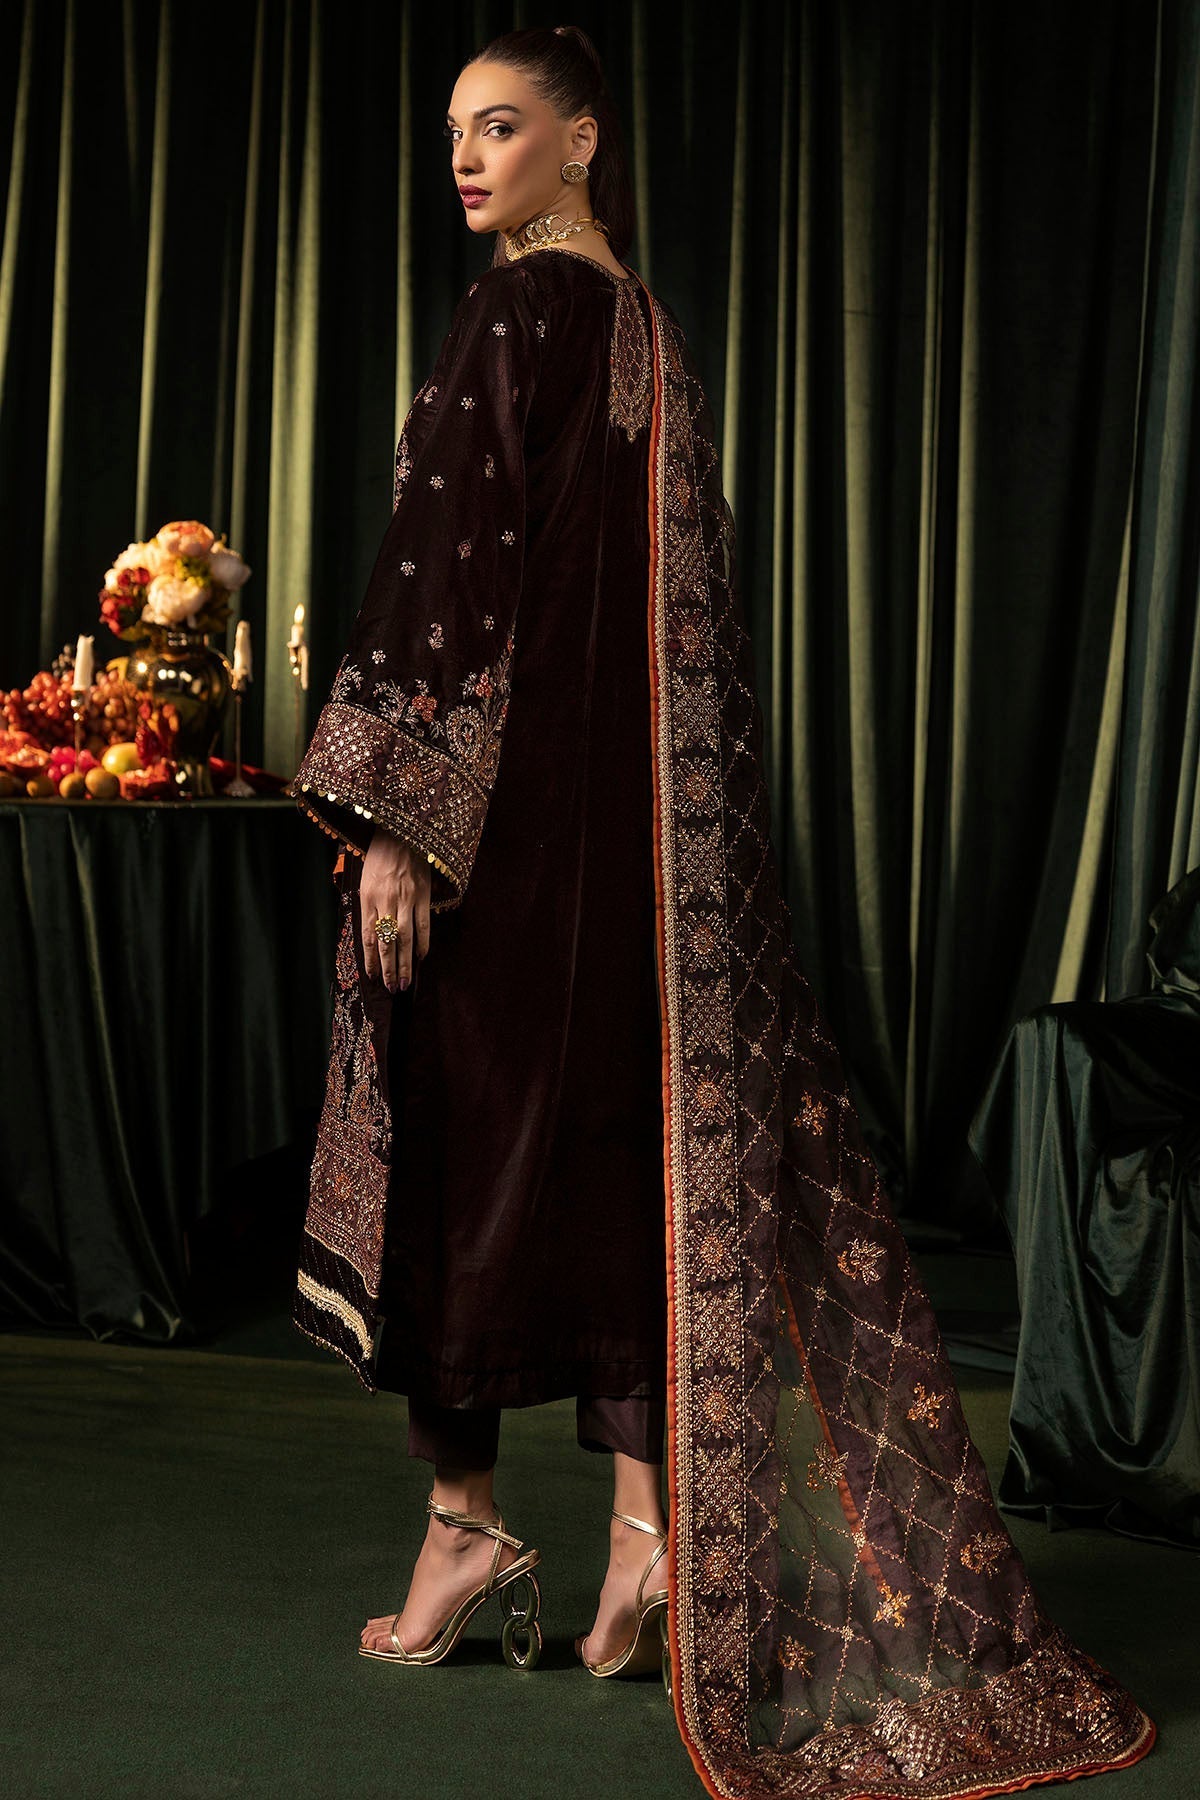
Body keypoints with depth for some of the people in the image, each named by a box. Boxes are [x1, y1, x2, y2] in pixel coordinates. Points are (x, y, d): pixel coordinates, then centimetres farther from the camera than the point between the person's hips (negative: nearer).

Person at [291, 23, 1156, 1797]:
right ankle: (653, 1523, 8)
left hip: (506, 787, -8)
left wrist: (388, 815, -17)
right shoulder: (653, 333, 15)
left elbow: (449, 566, -17)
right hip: (638, 793, 8)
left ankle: (467, 1514, 11)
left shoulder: (518, 309, -10)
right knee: (626, 1142, 7)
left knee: (465, 1136, 2)